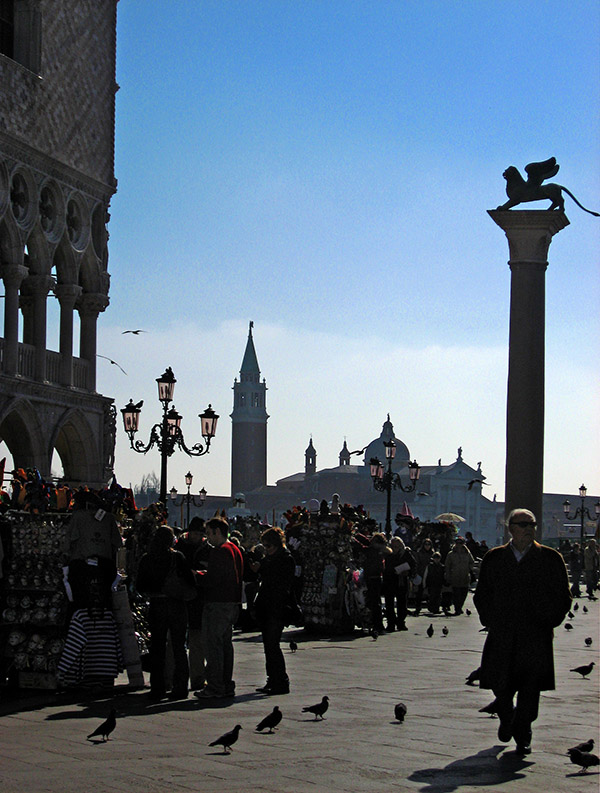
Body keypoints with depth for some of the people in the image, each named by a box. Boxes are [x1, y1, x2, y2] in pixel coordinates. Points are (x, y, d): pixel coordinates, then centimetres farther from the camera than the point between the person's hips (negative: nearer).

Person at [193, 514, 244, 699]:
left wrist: (197, 575, -2)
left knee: (212, 644, -7)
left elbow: (212, 580, -20)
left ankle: (215, 686, -8)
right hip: (232, 603, 10)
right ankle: (227, 684, 17)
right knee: (225, 643, 14)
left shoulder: (219, 552, -14)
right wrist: (204, 574, 15)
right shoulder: (235, 550, 17)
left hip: (218, 604, -10)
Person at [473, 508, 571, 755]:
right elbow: (482, 594, 16)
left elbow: (562, 596, 8)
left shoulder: (550, 558, 5)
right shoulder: (494, 558, 10)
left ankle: (523, 734, 9)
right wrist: (490, 621, 5)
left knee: (530, 686, -4)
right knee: (500, 684, 4)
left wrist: (550, 621, -2)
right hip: (502, 633, 2)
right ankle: (506, 719, 32)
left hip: (536, 635, -1)